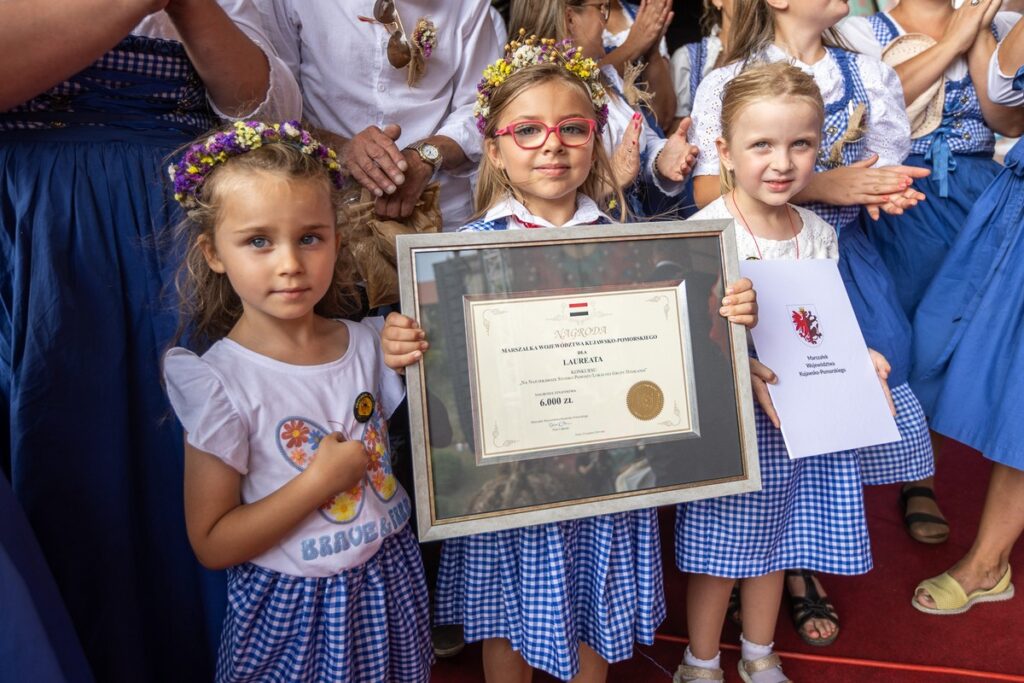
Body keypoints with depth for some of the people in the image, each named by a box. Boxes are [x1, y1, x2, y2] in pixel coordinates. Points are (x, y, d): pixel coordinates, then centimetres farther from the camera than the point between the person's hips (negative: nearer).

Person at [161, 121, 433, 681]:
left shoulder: (366, 342, -6)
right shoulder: (221, 381, -19)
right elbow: (211, 544, -15)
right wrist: (321, 480, -23)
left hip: (389, 578, 5)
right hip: (294, 603, -4)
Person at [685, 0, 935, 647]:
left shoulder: (871, 75, 10)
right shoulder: (727, 83, -2)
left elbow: (890, 180, 11)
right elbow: (709, 193, -10)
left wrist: (881, 192, -15)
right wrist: (818, 187, -19)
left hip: (839, 256, 3)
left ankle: (800, 567, 21)